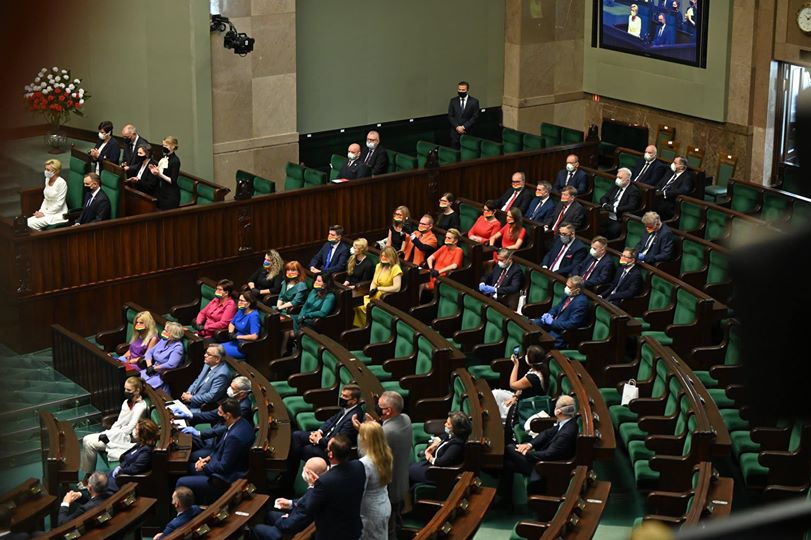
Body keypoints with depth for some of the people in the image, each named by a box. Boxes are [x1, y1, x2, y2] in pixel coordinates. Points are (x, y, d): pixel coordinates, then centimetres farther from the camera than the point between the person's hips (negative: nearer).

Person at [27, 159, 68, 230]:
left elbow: (59, 204, -18)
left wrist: (44, 214, -15)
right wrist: (40, 211, 2)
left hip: (58, 214, -8)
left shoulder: (61, 183, -17)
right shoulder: (47, 179, 8)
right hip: (47, 211, 8)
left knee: (31, 224, -22)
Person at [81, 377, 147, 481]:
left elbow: (129, 429, -19)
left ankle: (89, 476, -2)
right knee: (87, 440, -6)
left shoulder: (141, 407, -17)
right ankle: (88, 474, -2)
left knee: (90, 443, -17)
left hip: (127, 439, -9)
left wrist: (108, 436, -16)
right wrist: (107, 433, -2)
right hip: (117, 435, 9)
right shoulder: (126, 402, 11)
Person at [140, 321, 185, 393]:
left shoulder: (177, 347, -13)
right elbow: (150, 352, 13)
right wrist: (149, 366, -5)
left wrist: (153, 368, -16)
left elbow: (171, 365, -24)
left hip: (164, 376, -8)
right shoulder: (163, 340, 12)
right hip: (154, 371, 8)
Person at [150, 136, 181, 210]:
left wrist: (160, 174, -24)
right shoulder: (164, 158, 9)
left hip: (171, 196, -8)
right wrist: (155, 172, -1)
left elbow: (173, 181, -16)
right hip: (161, 192, 8)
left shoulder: (175, 160, -14)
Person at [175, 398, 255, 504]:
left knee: (181, 483, -6)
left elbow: (224, 467, -25)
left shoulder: (235, 436, -33)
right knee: (189, 468, 23)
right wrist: (209, 457, 5)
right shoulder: (241, 423, -3)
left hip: (225, 479, -10)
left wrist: (204, 467, -9)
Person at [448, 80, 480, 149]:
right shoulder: (453, 101, 9)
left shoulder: (474, 102, 2)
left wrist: (464, 127, -11)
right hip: (455, 132, 2)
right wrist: (457, 127, -8)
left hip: (468, 132, -2)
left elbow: (475, 117, -3)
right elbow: (450, 116, 6)